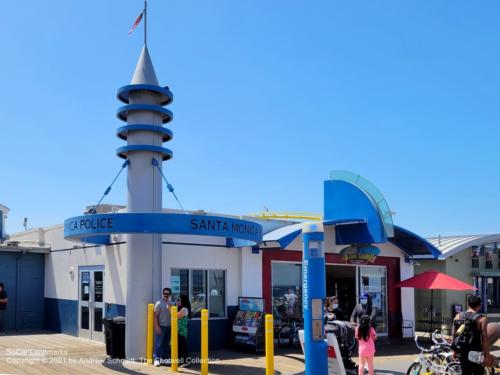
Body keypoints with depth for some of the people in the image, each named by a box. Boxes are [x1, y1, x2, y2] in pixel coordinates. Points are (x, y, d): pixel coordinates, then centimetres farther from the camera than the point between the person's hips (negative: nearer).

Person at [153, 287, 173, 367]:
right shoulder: (159, 303, -7)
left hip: (169, 326, 6)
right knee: (159, 343, -7)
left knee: (166, 344, 10)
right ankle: (156, 359, -4)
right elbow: (155, 315, -11)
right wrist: (157, 326, -17)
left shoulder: (171, 303, 11)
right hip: (161, 326, -6)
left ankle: (164, 358, 18)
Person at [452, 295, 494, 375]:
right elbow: (484, 338, -16)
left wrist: (455, 350, 18)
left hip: (461, 353, 5)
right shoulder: (481, 319, -13)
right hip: (475, 354, -5)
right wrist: (487, 355, -13)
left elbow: (453, 334, 9)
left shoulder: (458, 316, 4)